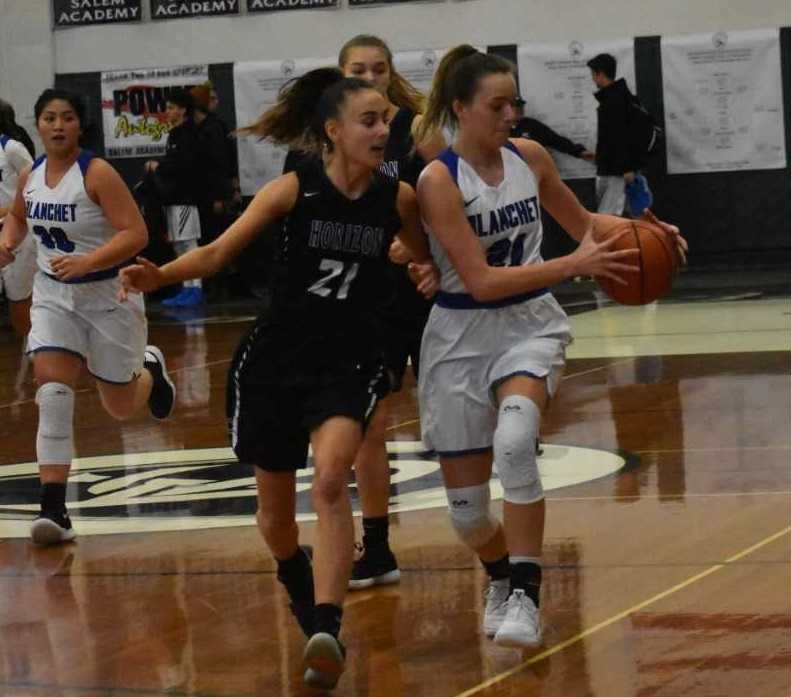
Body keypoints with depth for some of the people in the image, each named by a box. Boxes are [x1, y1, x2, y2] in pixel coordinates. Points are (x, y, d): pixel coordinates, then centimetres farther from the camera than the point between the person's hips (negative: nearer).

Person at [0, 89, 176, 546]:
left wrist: (87, 261, -35)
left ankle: (150, 368, 51)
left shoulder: (97, 174, -19)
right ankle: (54, 508, -18)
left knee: (122, 407, 12)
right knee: (53, 390, -18)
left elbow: (136, 234, -23)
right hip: (54, 296, 4)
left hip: (107, 295, -4)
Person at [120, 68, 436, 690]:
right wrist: (160, 276, -28)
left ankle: (327, 633, -33)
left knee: (331, 480, -27)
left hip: (348, 363, 0)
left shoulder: (398, 199, -3)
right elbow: (218, 252, -13)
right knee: (276, 511, 12)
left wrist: (432, 278, -2)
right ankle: (303, 592, 44)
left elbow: (427, 261, 18)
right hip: (276, 359, 1)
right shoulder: (295, 189, -9)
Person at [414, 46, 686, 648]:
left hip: (530, 326, 2)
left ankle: (525, 596, -25)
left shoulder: (529, 157, -1)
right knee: (466, 507, 6)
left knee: (514, 440, -31)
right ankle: (502, 578, 40)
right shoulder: (439, 180, -15)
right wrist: (573, 266, -27)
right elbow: (480, 281, -21)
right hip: (461, 336, -2)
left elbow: (581, 220, 18)